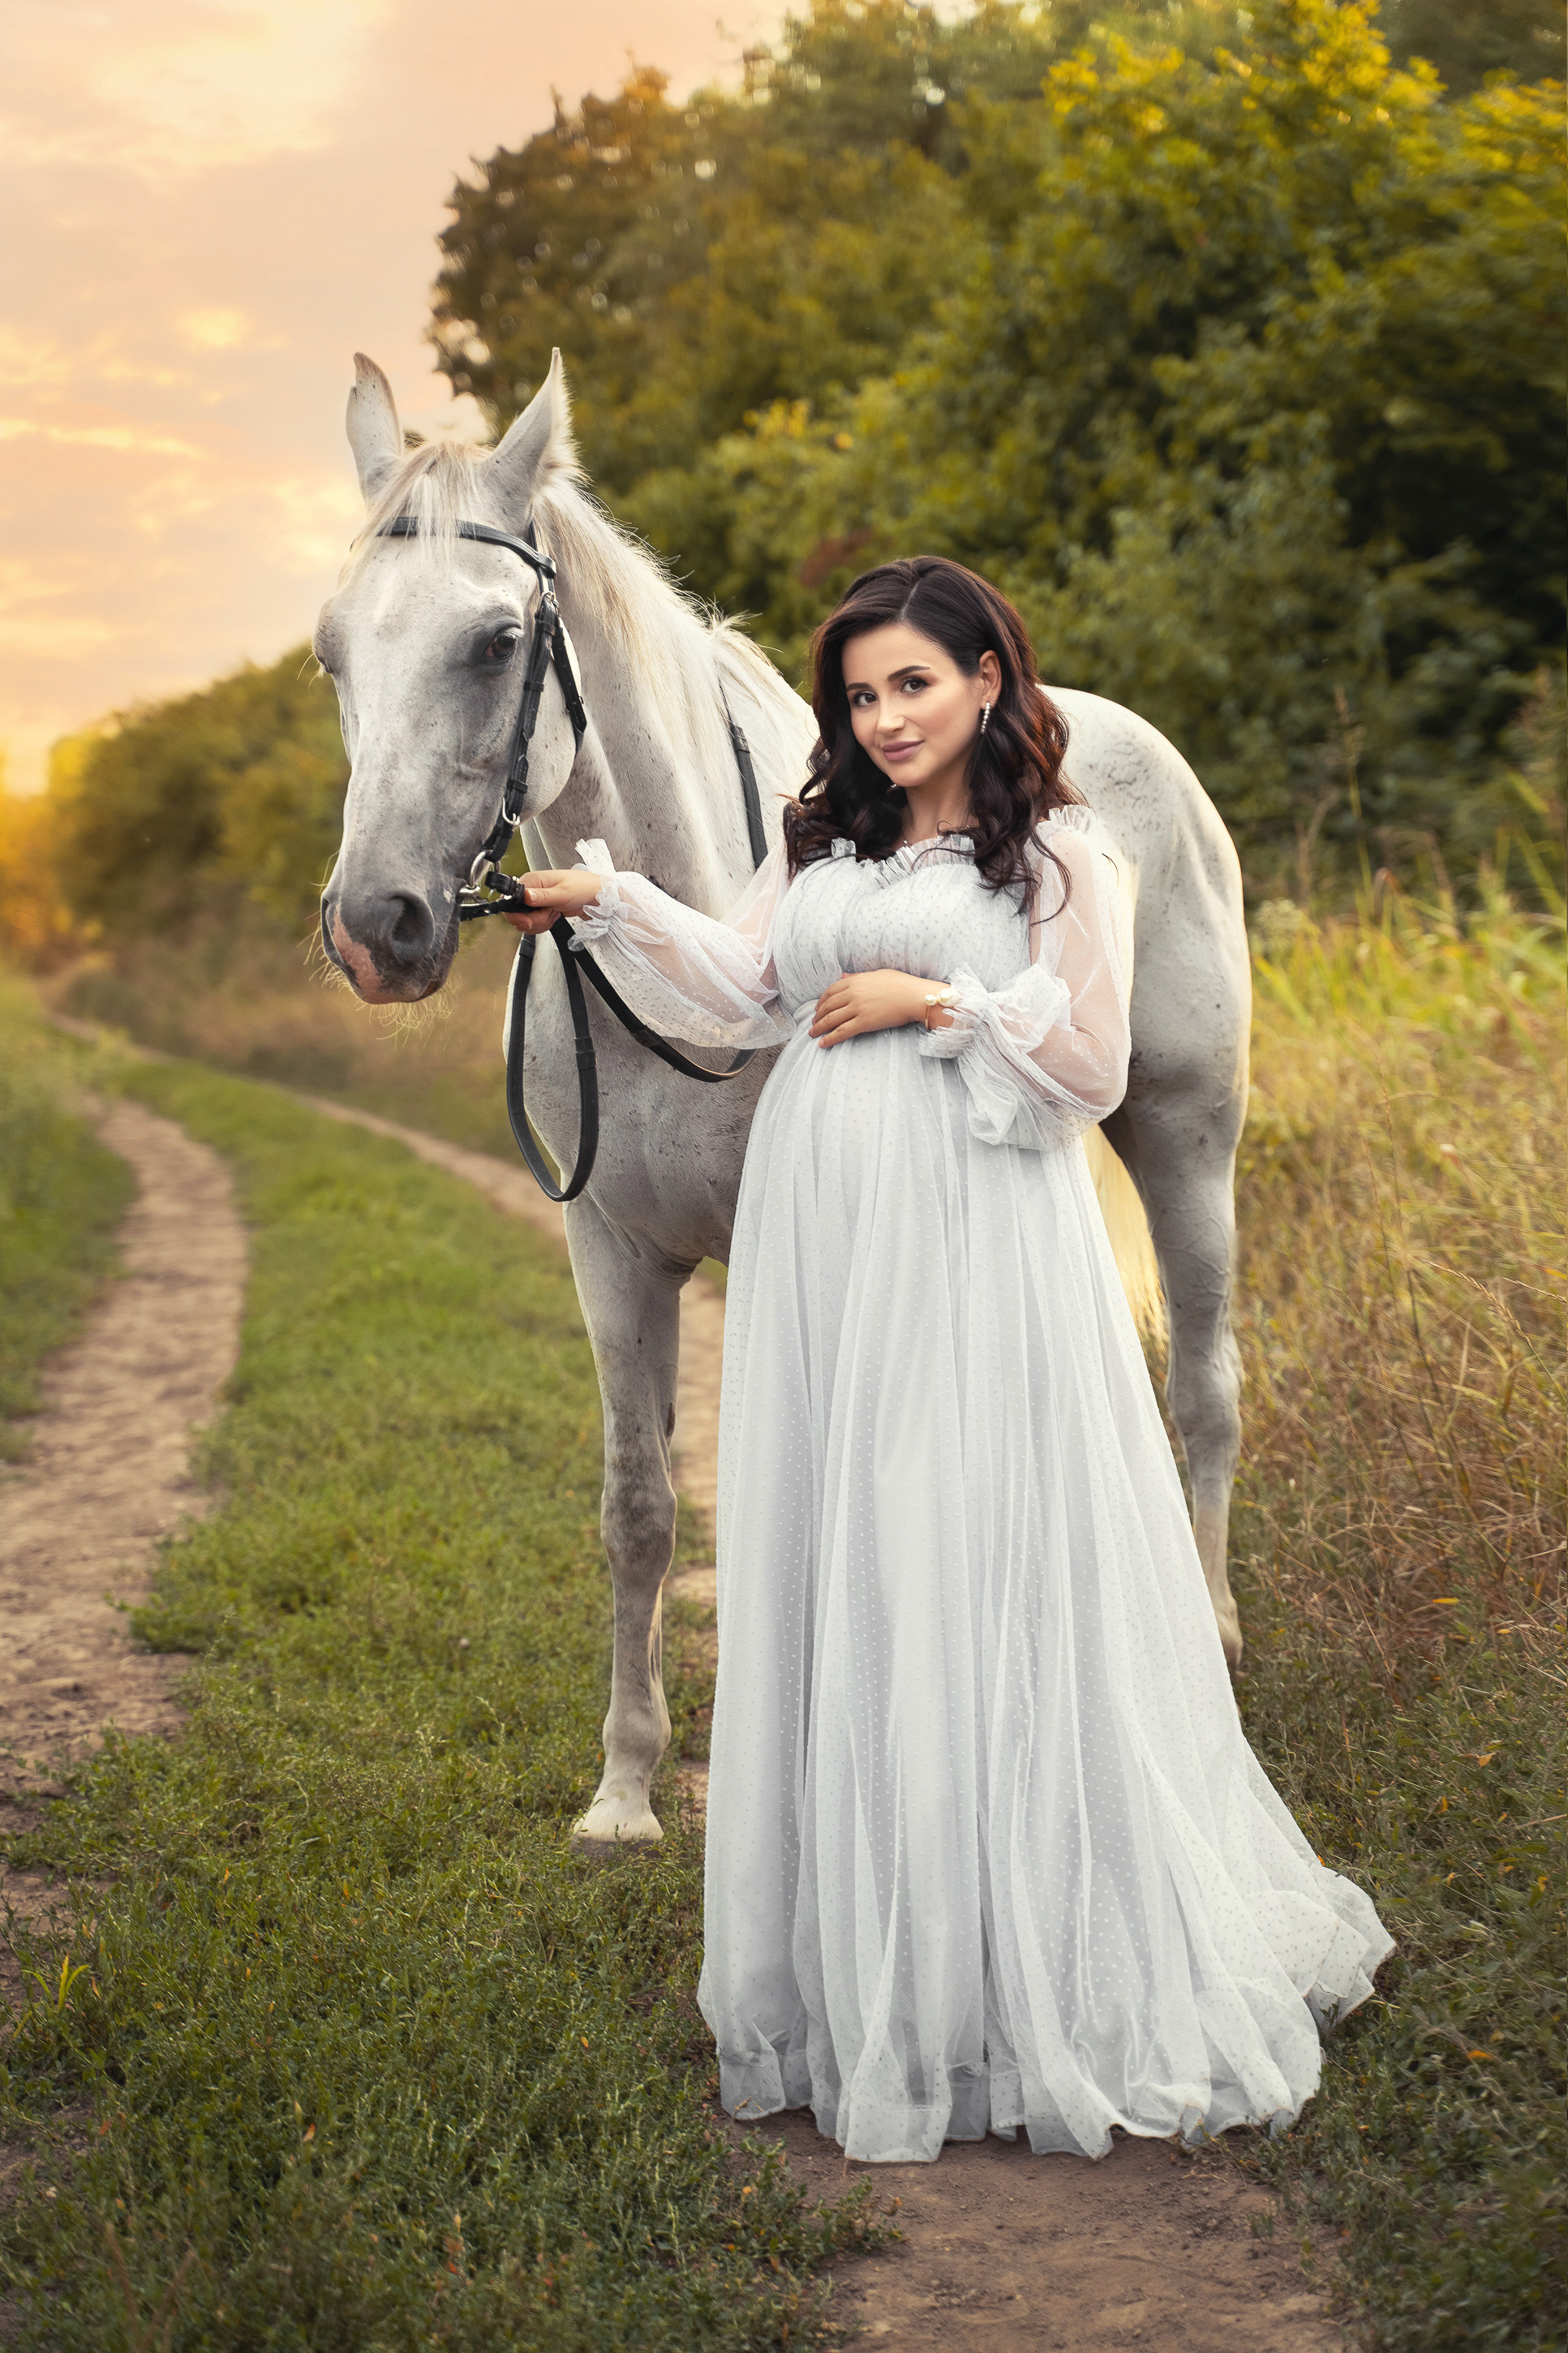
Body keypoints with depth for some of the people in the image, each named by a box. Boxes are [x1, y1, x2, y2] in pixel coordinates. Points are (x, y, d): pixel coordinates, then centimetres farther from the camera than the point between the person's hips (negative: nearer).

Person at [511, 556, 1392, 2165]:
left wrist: (940, 1003, -12)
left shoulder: (1058, 857, 0)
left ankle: (1016, 1955, 10)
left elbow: (1090, 1069, -4)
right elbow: (736, 996, 10)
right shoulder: (822, 843, 17)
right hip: (820, 1231, 6)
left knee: (974, 1572, -3)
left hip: (971, 1244, -5)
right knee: (823, 1570, 7)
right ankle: (853, 1951, 19)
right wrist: (613, 909, -1)